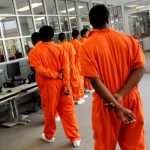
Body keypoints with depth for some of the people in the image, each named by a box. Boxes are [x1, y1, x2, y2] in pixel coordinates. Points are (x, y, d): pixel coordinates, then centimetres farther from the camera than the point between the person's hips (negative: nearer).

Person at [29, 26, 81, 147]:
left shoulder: (36, 51, -4)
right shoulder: (60, 49, -2)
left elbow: (39, 69, -16)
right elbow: (66, 69, -9)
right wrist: (66, 86, -10)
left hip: (47, 84, -1)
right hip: (62, 83, 1)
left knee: (49, 111, 14)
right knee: (68, 110, 7)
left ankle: (49, 135, 32)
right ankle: (75, 137, 11)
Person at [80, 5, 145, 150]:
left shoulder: (87, 46, -13)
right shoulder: (128, 39, -4)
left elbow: (95, 80, -19)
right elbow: (140, 69, -8)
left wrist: (116, 106, -17)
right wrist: (119, 96, -14)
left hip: (107, 104, -2)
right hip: (131, 100, 3)